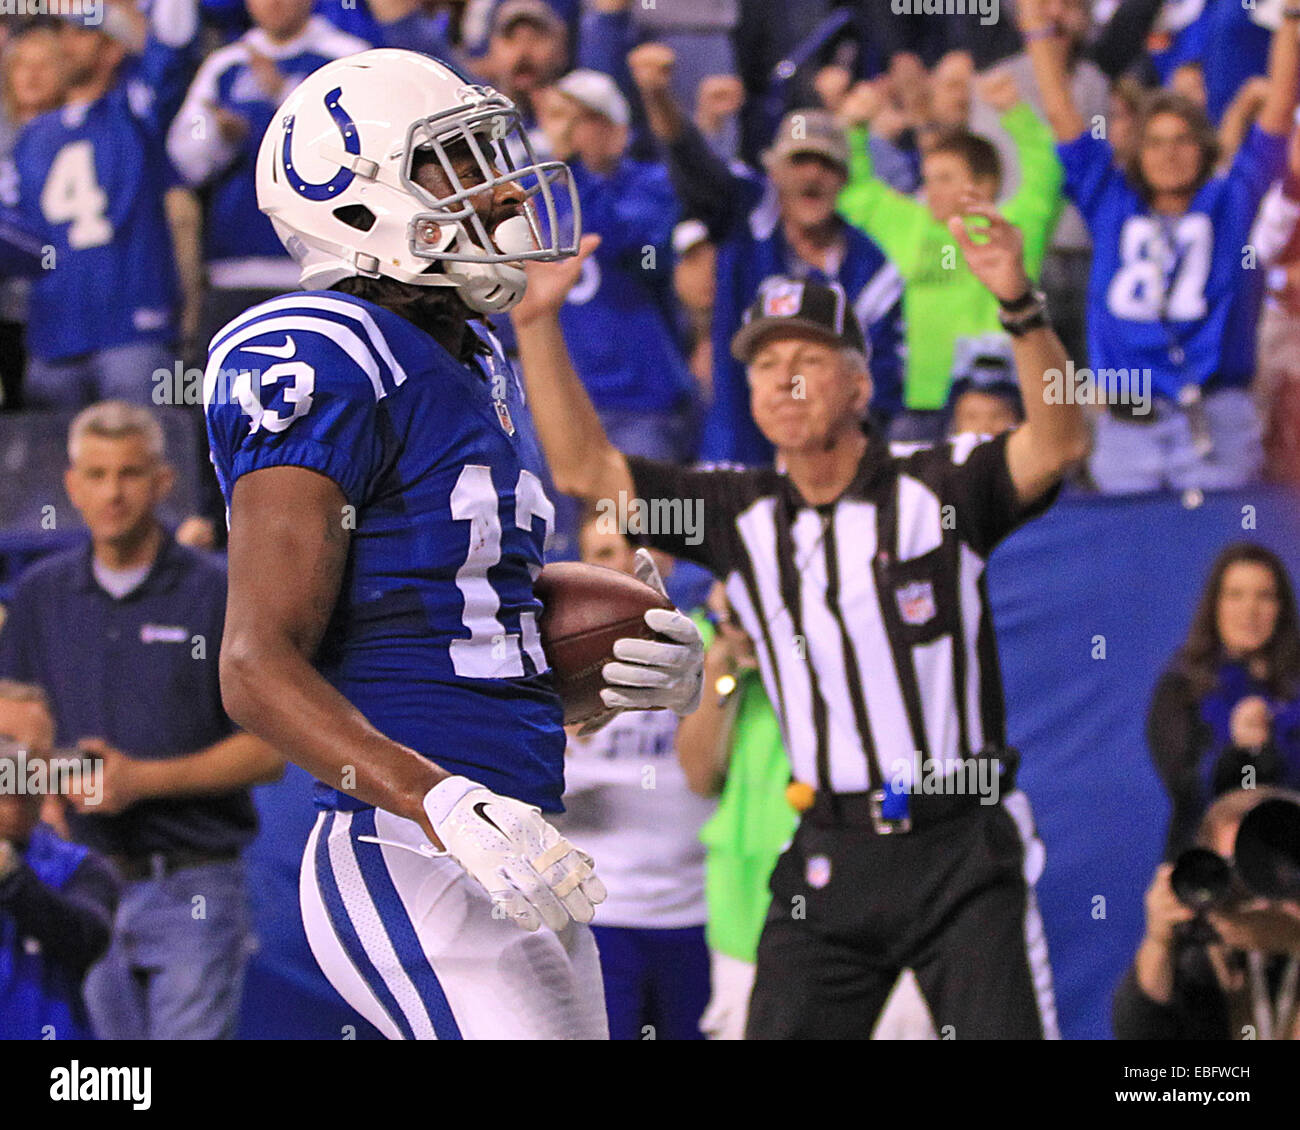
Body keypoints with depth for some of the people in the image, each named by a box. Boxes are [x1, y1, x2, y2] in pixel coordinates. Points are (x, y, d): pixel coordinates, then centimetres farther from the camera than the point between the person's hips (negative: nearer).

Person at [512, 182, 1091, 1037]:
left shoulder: (940, 488, -3)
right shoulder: (741, 515, 8)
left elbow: (1060, 445, -20)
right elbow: (584, 469, 6)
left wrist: (1021, 304, -35)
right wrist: (538, 324, -4)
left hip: (962, 848, -4)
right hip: (830, 861, 4)